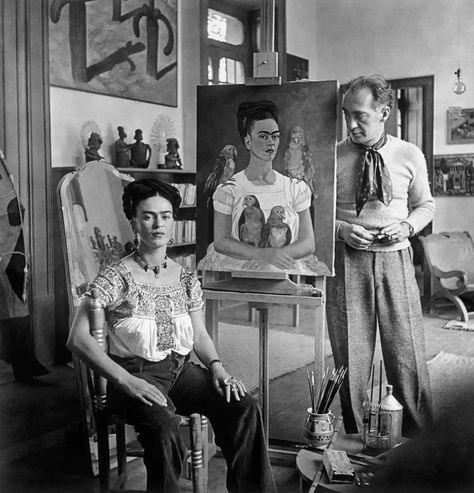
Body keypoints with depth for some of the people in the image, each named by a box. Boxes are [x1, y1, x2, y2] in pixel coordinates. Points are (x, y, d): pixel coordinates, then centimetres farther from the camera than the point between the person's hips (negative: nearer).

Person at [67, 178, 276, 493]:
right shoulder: (117, 278, -7)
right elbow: (78, 339, -13)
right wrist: (127, 381, -22)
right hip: (136, 373, -4)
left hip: (181, 369, 5)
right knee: (164, 425, -36)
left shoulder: (186, 278, 9)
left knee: (245, 407, -18)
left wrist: (217, 367, -4)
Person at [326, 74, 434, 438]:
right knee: (350, 358, 5)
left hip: (395, 259, 1)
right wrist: (340, 228, -11)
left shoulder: (410, 156, 2)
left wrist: (407, 226, -4)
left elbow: (426, 204, 15)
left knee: (408, 356, 3)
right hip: (347, 261, 0)